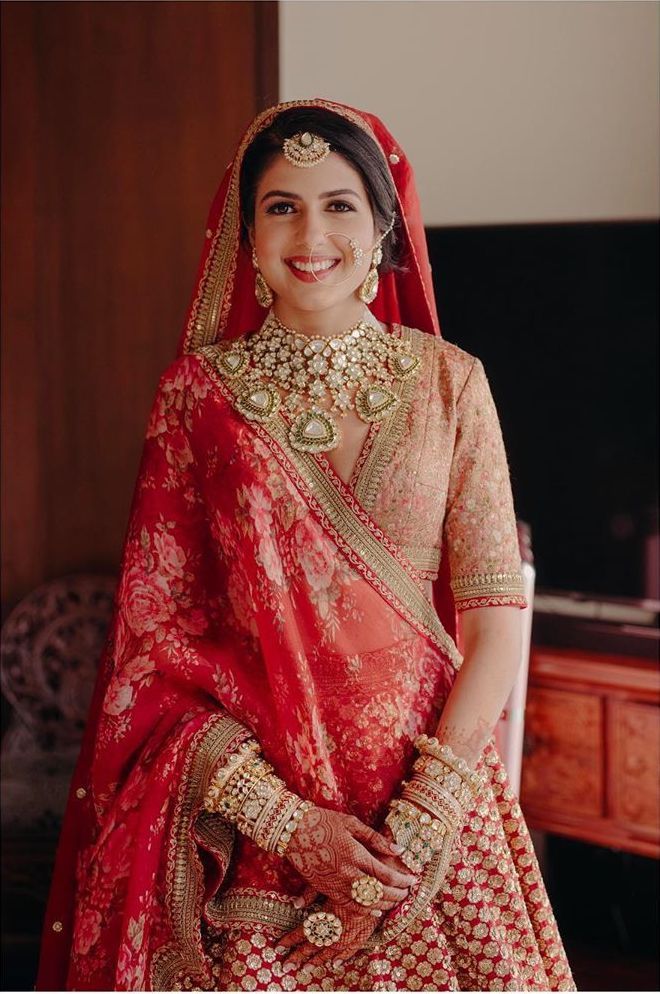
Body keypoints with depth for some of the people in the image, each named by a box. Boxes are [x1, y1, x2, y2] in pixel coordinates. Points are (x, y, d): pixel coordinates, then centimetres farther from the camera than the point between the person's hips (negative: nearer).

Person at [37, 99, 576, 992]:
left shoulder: (449, 384, 1)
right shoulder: (199, 394, 0)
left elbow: (496, 623, -3)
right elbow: (156, 630, -2)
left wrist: (422, 817, -14)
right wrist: (283, 816, -11)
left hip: (433, 802, 1)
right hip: (242, 811, 0)